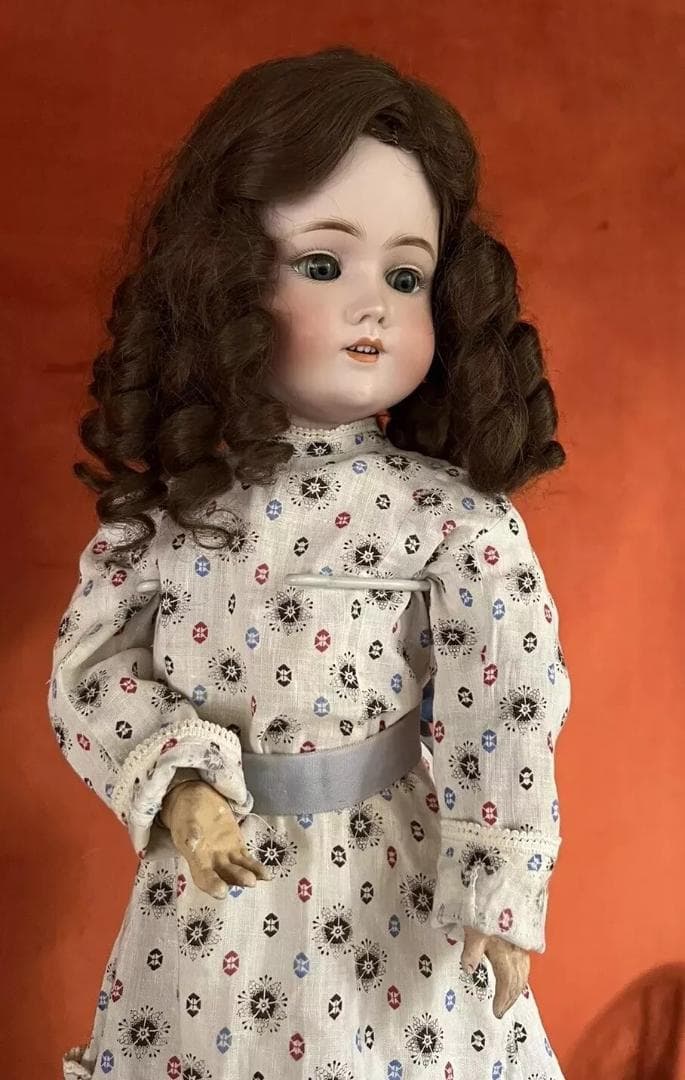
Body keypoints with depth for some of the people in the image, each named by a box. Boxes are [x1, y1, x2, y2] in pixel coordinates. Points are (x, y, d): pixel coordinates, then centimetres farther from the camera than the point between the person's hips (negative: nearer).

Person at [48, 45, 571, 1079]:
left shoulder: (450, 518, -15)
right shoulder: (174, 497, -7)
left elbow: (510, 717, -14)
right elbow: (90, 667, -1)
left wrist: (499, 901, -12)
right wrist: (176, 779, -15)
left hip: (389, 898, -2)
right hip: (208, 894, 3)